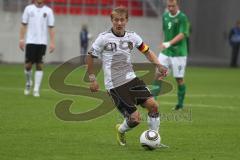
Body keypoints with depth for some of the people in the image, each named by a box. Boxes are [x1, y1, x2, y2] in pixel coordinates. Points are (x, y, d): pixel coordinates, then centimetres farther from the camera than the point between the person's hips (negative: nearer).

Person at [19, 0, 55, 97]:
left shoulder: (48, 11, 5)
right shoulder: (29, 9, 6)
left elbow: (51, 28, 4)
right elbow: (24, 25, 7)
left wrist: (52, 43, -4)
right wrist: (21, 39, 0)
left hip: (42, 42, 0)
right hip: (30, 41, 0)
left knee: (39, 65, -3)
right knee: (28, 64, -2)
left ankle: (36, 89, 0)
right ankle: (28, 83, 25)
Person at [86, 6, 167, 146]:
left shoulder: (132, 37, 4)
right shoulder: (104, 38, -8)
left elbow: (147, 51, 17)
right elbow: (90, 57, 3)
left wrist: (158, 65, 1)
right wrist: (92, 79, 0)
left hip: (131, 79, 5)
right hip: (114, 85, -5)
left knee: (153, 104, -14)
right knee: (135, 118, -12)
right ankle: (121, 130, 23)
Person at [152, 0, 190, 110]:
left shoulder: (182, 18, -13)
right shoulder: (165, 16, 8)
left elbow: (182, 34, -22)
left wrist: (169, 43, -33)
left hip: (178, 53, -5)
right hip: (165, 52, 5)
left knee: (179, 78, 1)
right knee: (158, 74, -6)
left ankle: (180, 103, 14)